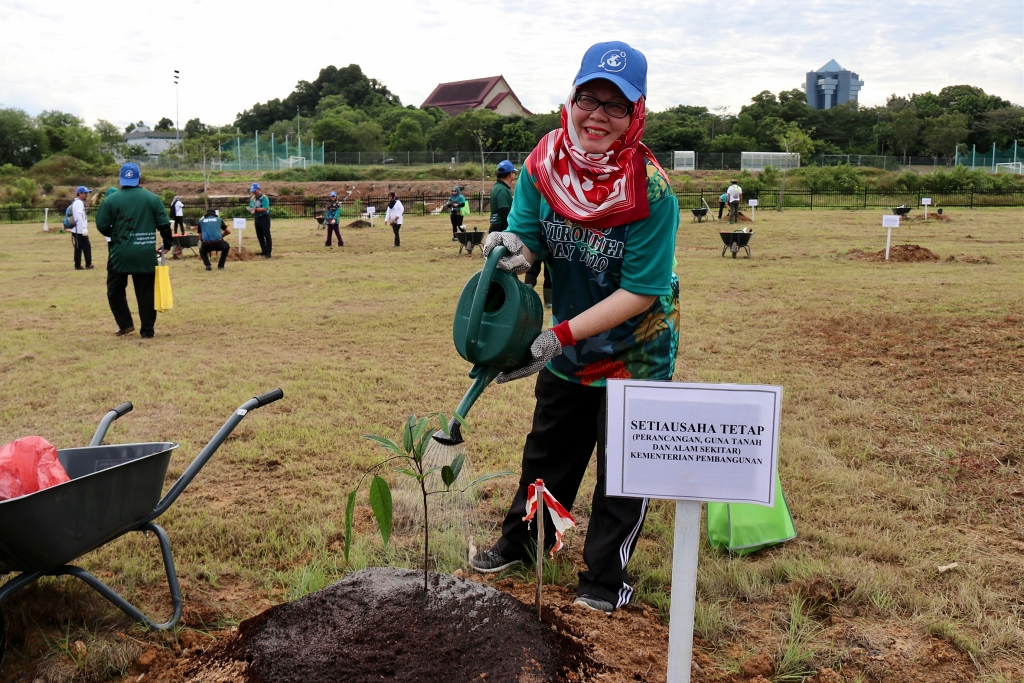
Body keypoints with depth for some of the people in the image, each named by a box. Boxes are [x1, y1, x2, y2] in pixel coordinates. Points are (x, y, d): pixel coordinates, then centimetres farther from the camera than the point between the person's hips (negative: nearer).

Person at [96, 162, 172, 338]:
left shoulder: (111, 200, -4)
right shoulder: (153, 198, -1)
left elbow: (102, 226, -1)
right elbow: (164, 225, -1)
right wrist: (167, 244, 14)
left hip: (120, 254, -1)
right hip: (146, 255, 1)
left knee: (115, 290, 16)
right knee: (146, 292, 8)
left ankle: (125, 324, 9)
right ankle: (147, 330, 9)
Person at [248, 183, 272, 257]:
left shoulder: (264, 198, -13)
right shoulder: (252, 198, 10)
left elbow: (265, 209, -22)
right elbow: (251, 207, 14)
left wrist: (256, 209, -30)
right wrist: (250, 210, -10)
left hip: (264, 218, -8)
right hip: (257, 218, 8)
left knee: (267, 235, -5)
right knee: (259, 236, 11)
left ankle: (268, 252, -4)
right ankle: (264, 251, 20)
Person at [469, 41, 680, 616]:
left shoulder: (653, 192, -28)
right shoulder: (544, 164, -15)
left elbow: (639, 293, -27)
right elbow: (528, 237, -10)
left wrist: (561, 335, -32)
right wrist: (515, 250, -35)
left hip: (637, 349, -5)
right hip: (568, 344, 5)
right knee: (547, 449, 22)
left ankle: (606, 578, 27)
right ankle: (523, 541, 44)